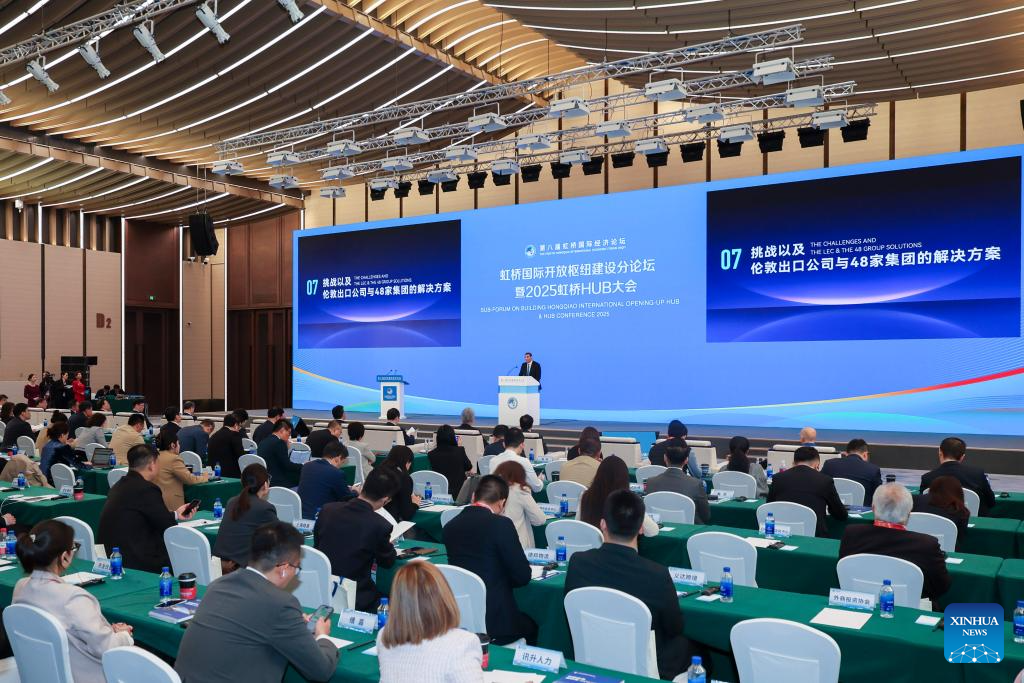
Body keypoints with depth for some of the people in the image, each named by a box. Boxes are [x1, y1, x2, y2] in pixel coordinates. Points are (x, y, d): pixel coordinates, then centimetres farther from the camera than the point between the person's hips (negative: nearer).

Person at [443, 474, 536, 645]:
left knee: (526, 622, 29)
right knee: (531, 626, 26)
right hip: (495, 621, -5)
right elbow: (523, 576, -11)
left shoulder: (449, 526, 2)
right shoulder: (501, 524, -15)